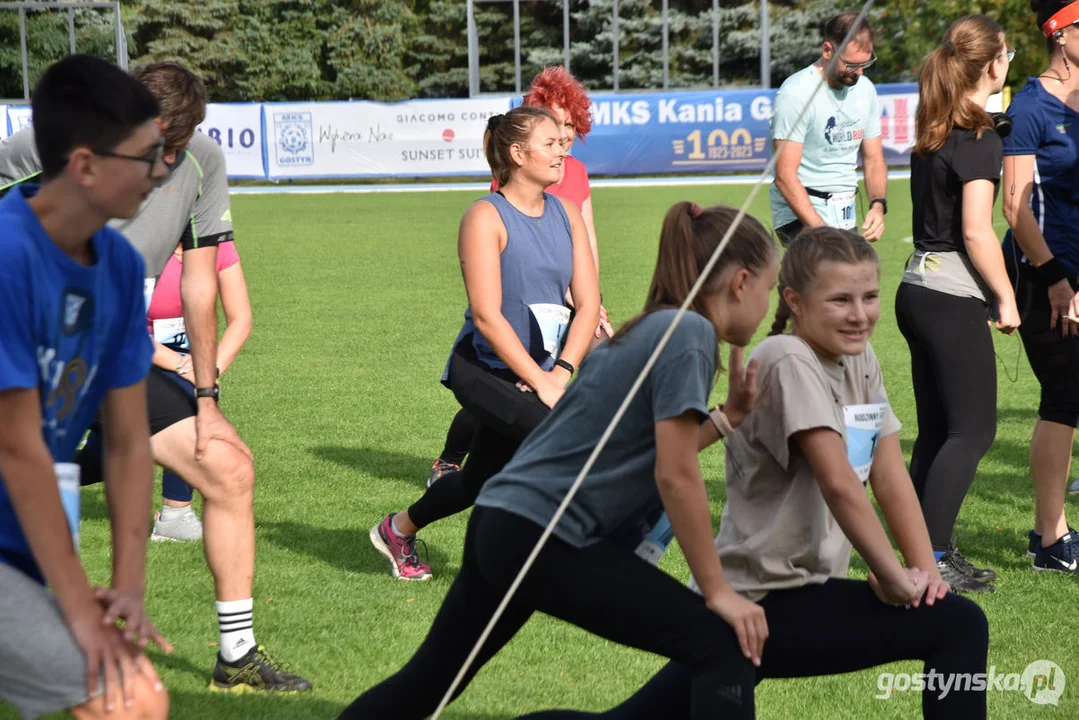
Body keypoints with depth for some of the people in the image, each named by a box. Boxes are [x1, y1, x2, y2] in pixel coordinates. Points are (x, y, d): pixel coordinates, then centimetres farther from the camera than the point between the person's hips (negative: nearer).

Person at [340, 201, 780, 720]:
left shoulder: (649, 329, 16)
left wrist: (730, 415, 15)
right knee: (724, 649, -11)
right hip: (544, 537, -10)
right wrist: (718, 591, -11)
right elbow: (675, 476, -16)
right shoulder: (688, 331, -11)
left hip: (502, 526, 10)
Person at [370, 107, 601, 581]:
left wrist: (560, 372, -11)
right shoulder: (487, 217, -13)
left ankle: (398, 530, 41)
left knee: (481, 481, 16)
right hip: (485, 369, -7)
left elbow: (587, 302, 3)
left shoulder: (566, 213, 6)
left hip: (536, 371, 7)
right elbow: (487, 316, -18)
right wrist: (539, 382, -20)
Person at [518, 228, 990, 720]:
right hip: (763, 605, -9)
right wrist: (894, 578, -16)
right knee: (958, 626, -11)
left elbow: (891, 479, 7)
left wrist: (924, 569, -3)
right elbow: (839, 484, -23)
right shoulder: (789, 362, -16)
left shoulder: (861, 361, 10)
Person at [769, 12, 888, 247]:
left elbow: (873, 159, 15)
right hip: (801, 216, -7)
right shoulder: (796, 94, -13)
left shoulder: (864, 89, 9)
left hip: (846, 219, 7)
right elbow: (785, 176, -17)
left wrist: (878, 206, -6)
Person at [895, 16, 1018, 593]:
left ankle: (928, 552, 14)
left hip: (918, 290, 8)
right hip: (954, 300, -8)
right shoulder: (979, 138, -13)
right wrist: (1005, 297, -9)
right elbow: (976, 231, -18)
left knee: (936, 430, 11)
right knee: (973, 431, -4)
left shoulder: (932, 133, 12)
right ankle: (931, 559, -7)